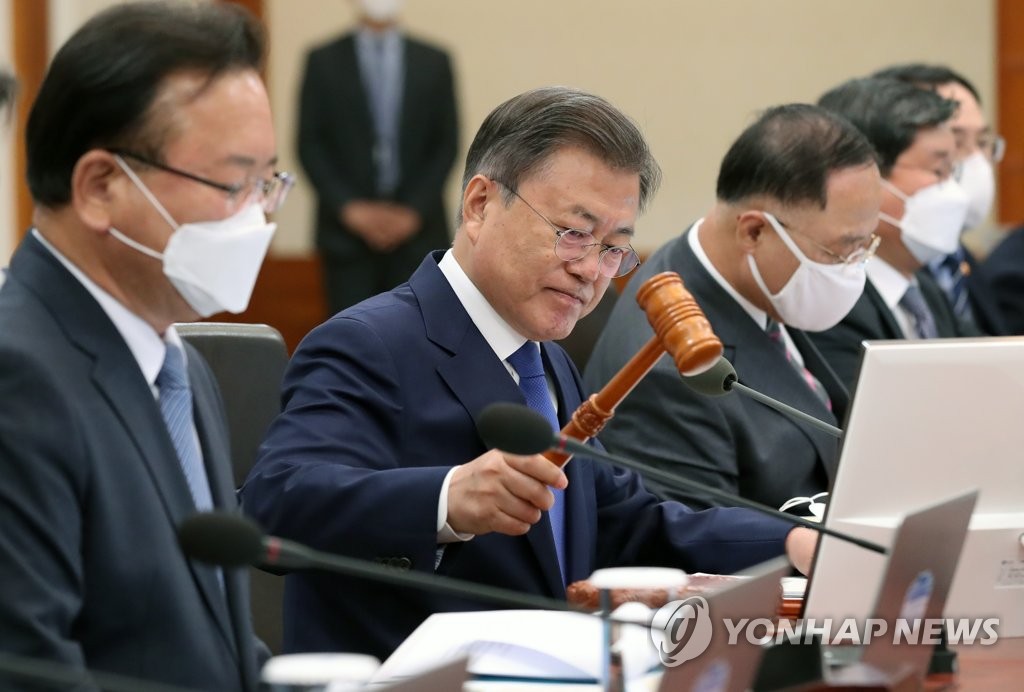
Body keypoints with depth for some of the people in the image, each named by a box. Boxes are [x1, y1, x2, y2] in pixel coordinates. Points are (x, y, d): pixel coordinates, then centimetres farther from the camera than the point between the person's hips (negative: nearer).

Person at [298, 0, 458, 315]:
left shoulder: (434, 63, 7)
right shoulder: (323, 61, 4)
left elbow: (447, 145, 5)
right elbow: (309, 145, 2)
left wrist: (414, 211, -6)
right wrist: (349, 208, -9)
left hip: (417, 232, 1)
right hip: (347, 233, -1)